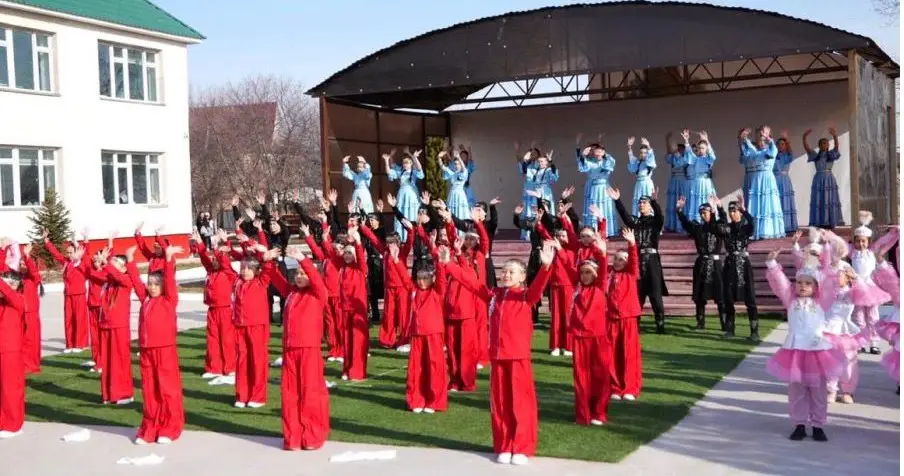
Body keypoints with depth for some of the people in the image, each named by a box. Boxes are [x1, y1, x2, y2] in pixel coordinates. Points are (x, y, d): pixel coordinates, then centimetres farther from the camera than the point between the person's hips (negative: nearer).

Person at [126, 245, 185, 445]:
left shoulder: (169, 300, -2)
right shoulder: (145, 299, 12)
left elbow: (170, 279, -13)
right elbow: (136, 281, 15)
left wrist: (169, 258, -22)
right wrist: (130, 260, 11)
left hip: (165, 349, -5)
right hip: (146, 350, 5)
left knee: (168, 389, 2)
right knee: (149, 390, 10)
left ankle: (170, 429, 10)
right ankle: (150, 428, 20)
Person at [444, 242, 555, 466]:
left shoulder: (527, 296, -2)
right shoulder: (493, 295, 9)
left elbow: (539, 285, -22)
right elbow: (469, 280, 11)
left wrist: (545, 266, -41)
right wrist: (448, 263, 8)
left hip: (519, 356, -4)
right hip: (497, 356, 4)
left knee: (521, 402, 1)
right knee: (499, 402, 9)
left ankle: (522, 448, 10)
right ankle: (503, 447, 19)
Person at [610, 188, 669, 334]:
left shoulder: (656, 221, 4)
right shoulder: (636, 221, 14)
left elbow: (659, 213, -17)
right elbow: (624, 214, -1)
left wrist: (654, 200, -35)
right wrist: (617, 201, -16)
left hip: (651, 259, -3)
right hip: (637, 259, 4)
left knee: (655, 294, -4)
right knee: (636, 294, 6)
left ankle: (660, 325, -1)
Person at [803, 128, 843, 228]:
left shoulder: (831, 154, 5)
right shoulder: (815, 155, 7)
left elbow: (837, 146, -13)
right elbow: (806, 147, -5)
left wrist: (835, 136, -30)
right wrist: (805, 138, -20)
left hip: (829, 179, -1)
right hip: (818, 180, 1)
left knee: (830, 201, -2)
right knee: (819, 201, 0)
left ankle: (831, 223, -1)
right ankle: (820, 223, 2)